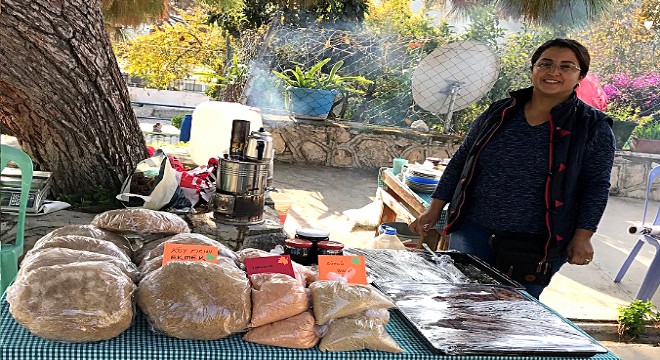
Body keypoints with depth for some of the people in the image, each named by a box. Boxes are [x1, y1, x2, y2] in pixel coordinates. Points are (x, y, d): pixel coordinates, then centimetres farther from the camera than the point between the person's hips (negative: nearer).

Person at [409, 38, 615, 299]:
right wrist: (435, 209, 6)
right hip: (473, 232, 3)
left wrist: (583, 236, -8)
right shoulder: (499, 113, 5)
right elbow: (460, 161, 9)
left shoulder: (594, 127, -2)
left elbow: (597, 185, -1)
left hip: (537, 246, -2)